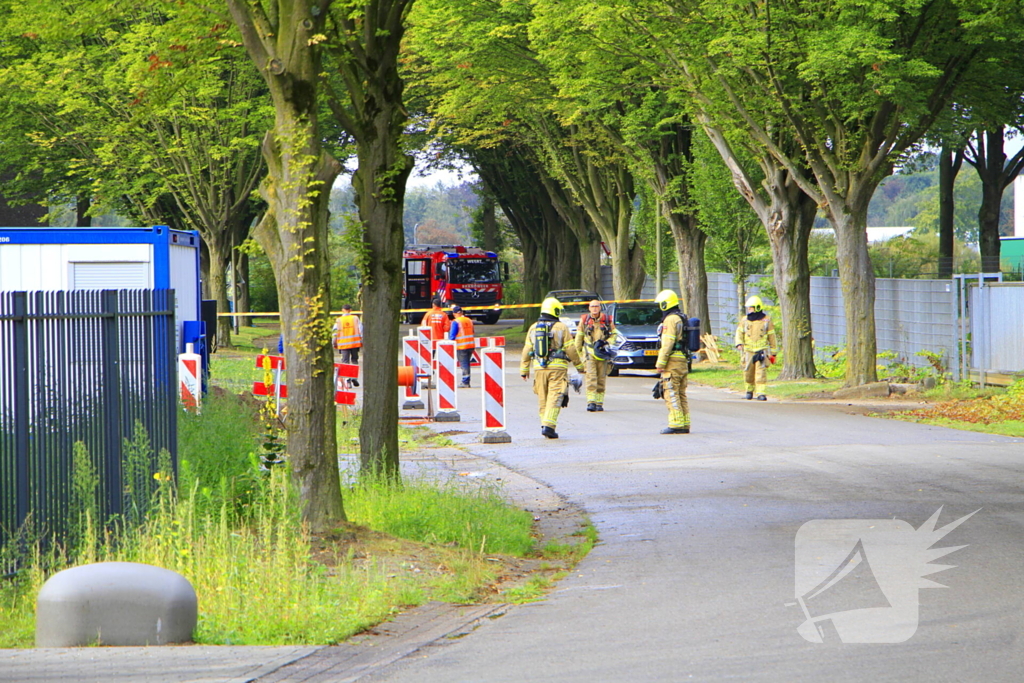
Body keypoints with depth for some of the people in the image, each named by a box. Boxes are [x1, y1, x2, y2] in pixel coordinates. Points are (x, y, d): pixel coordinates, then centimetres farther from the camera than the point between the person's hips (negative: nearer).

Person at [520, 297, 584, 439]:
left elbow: (527, 350, 10)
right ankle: (548, 426, -17)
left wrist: (524, 369, 17)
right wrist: (579, 365, 9)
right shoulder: (561, 327, -4)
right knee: (554, 398, -6)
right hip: (557, 368, -4)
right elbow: (570, 349, -3)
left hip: (539, 369, 4)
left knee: (543, 400, 12)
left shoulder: (533, 328, 8)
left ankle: (545, 425, 16)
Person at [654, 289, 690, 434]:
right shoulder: (681, 318, 19)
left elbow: (668, 344, -18)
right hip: (683, 361, 10)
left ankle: (676, 424, -11)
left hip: (672, 362, -10)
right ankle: (685, 425, 11)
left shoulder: (670, 320, -12)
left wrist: (660, 363, -15)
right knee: (681, 394, 11)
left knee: (671, 395, -8)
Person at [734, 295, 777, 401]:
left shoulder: (766, 321, 2)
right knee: (748, 373, 6)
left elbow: (771, 336, 8)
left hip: (762, 351, -2)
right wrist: (739, 344, -11)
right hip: (748, 351, 3)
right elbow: (739, 333, 10)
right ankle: (749, 391, 26)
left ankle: (760, 393, -11)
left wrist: (773, 353, 9)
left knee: (761, 372, -12)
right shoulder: (745, 321, 8)